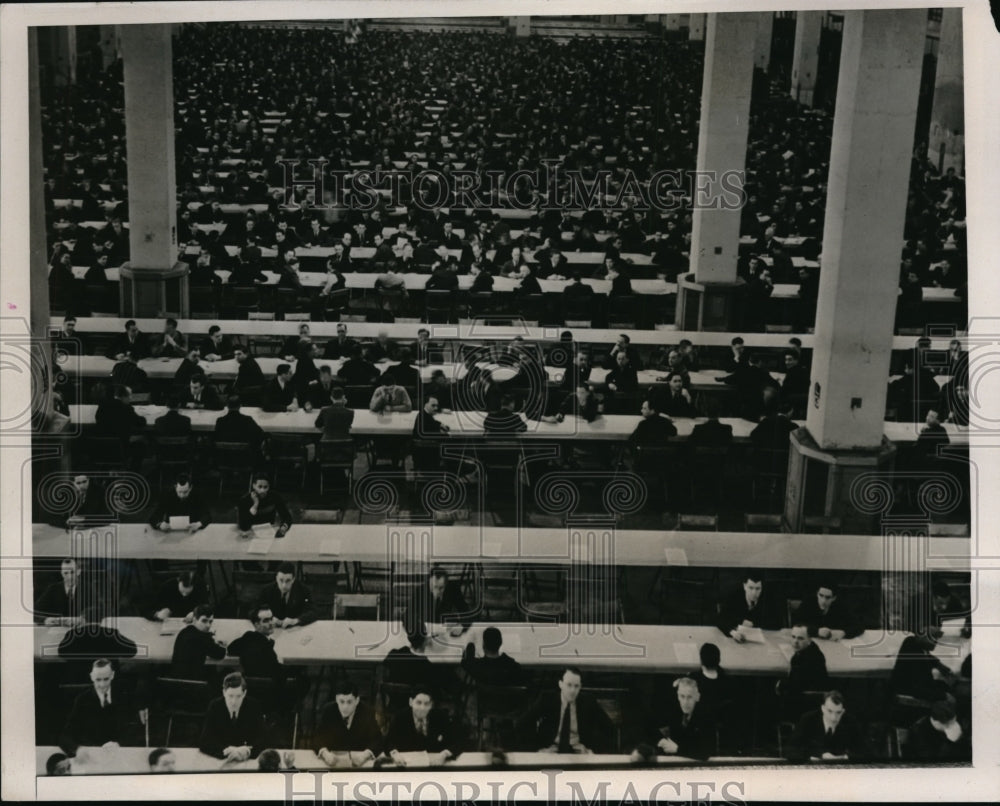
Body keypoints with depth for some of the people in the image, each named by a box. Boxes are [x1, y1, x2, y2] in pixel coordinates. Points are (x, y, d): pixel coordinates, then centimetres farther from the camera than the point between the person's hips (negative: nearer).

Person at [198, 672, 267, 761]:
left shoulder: (253, 706, -8)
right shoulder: (214, 707, -9)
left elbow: (261, 740, -11)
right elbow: (204, 742, -13)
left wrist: (246, 752, -31)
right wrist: (227, 750, -29)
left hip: (247, 760, 0)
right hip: (219, 760, 0)